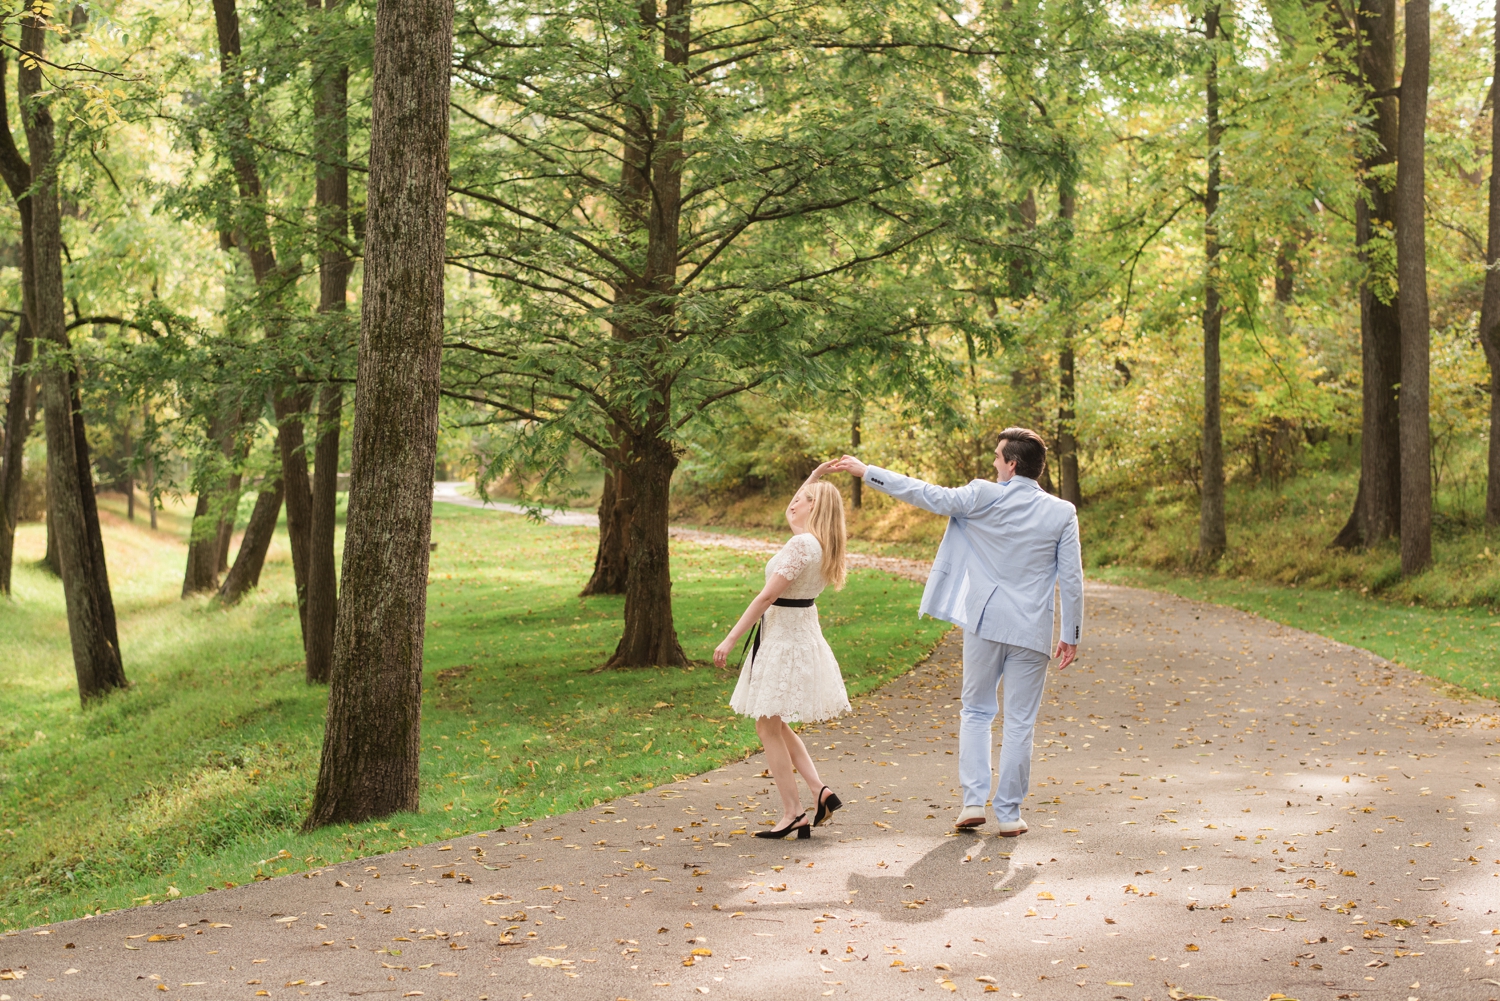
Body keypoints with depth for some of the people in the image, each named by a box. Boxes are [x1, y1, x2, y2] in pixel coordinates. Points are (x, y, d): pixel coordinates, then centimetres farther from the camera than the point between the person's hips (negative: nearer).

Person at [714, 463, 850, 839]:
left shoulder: (801, 545, -21)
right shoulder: (817, 542, 7)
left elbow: (766, 597, -21)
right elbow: (793, 512, 30)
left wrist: (730, 640, -17)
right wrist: (814, 478, 23)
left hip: (783, 637, -10)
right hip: (801, 634, 10)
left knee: (769, 727, -1)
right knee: (775, 726, 18)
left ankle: (794, 814, 2)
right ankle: (820, 791, 9)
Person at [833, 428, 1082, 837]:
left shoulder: (983, 497, -7)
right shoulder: (1062, 513, -4)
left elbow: (928, 495, 0)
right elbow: (1071, 579, -3)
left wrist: (866, 472, 11)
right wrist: (1071, 635, 7)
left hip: (985, 623, 0)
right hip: (1032, 631, 0)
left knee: (976, 711, 16)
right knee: (1019, 723, 7)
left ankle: (974, 801, 7)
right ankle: (1009, 813, 10)